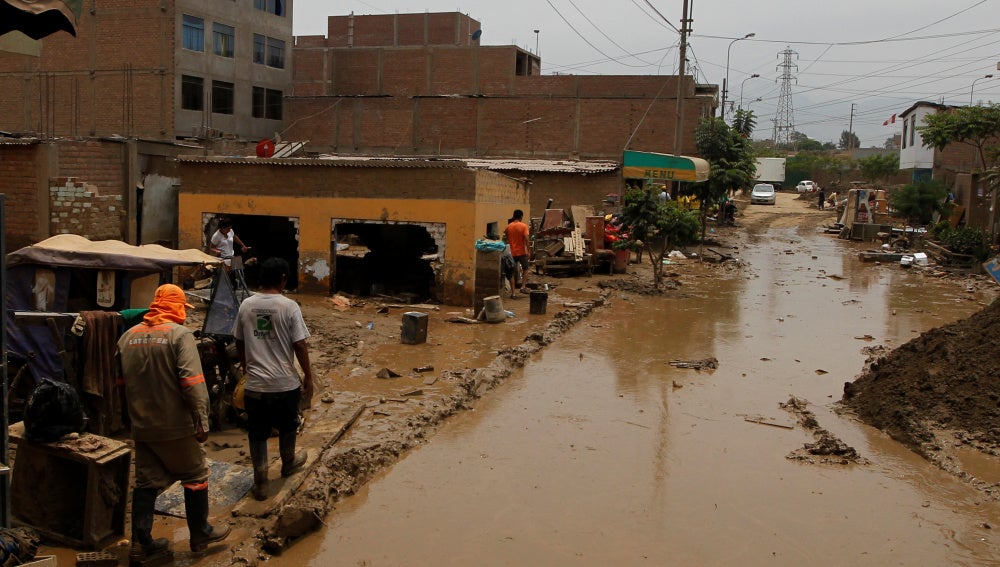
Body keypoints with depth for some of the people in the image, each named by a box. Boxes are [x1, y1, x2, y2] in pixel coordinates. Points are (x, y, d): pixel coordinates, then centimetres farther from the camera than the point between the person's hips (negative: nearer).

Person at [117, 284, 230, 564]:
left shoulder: (128, 336, 6)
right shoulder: (180, 334, -13)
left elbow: (120, 379, 14)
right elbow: (192, 382, -21)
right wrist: (202, 421, -17)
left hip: (142, 427, 6)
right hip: (175, 426, -5)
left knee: (146, 482, 14)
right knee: (195, 477, 11)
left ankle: (141, 543, 16)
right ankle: (200, 534, 22)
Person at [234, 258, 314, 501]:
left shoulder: (246, 305, 0)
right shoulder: (289, 307, -13)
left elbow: (239, 344, 9)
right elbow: (300, 346, -12)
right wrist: (308, 378, -2)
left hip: (254, 384, 2)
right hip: (284, 383, -2)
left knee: (257, 433, 10)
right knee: (287, 427, 22)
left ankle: (260, 483, 13)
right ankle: (288, 463, 43)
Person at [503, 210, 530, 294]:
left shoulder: (508, 226, 3)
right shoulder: (523, 226, -8)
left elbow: (505, 239, 8)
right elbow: (526, 238, -15)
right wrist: (528, 250, -11)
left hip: (512, 252, 3)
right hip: (522, 252, -3)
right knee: (525, 269, 16)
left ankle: (512, 290, 9)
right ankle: (523, 287, 3)